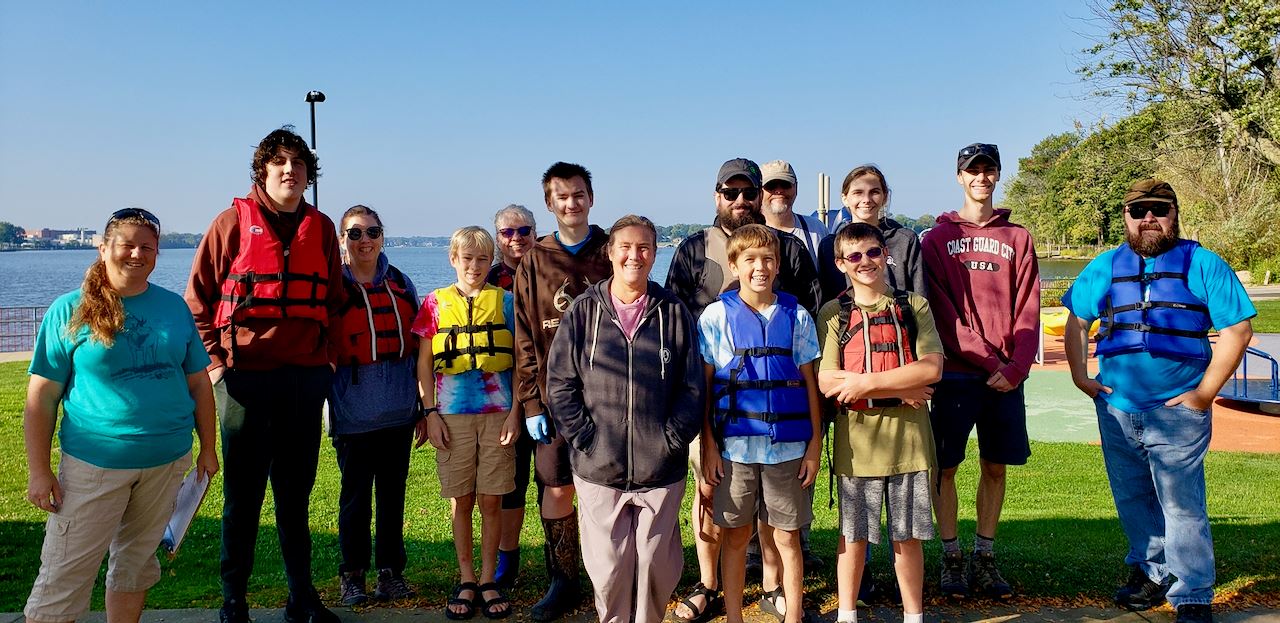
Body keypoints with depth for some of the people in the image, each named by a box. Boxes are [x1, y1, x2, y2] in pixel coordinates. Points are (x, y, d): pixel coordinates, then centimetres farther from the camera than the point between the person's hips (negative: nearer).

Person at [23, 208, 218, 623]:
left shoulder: (174, 307, 5)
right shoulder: (70, 310, -3)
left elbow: (198, 383, 10)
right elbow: (41, 398, -4)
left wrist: (208, 448, 9)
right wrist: (38, 470, -7)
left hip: (167, 462, 3)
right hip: (94, 463, -3)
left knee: (136, 565, 17)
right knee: (64, 580, -1)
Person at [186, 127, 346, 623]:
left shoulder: (321, 228, 9)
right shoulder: (234, 222, 0)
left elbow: (334, 301, 14)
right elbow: (197, 299, 1)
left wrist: (328, 357, 5)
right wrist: (214, 362, -5)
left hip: (305, 378, 3)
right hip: (245, 377, -3)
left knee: (295, 493, 11)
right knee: (243, 494, 5)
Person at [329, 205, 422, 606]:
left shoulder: (401, 284, 9)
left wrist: (423, 409, 10)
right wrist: (324, 407, -7)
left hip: (398, 411, 3)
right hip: (354, 414, -3)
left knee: (393, 493, 11)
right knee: (355, 495, 7)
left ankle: (391, 570, 23)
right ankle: (352, 575, 21)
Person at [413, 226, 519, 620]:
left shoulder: (504, 301, 5)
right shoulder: (436, 303, 5)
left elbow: (518, 361, 5)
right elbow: (424, 363, 7)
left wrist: (515, 411, -3)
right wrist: (431, 413, 0)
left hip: (497, 413, 0)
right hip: (452, 415, 1)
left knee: (491, 500, 3)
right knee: (460, 500, 6)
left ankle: (488, 581, 16)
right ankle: (466, 582, 18)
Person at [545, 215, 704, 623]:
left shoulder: (674, 313, 3)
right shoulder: (584, 311, 2)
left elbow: (693, 386, 3)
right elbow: (560, 382, 0)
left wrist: (673, 438, -7)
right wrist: (584, 436, -8)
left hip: (660, 468, 1)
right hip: (598, 468, 0)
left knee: (657, 566, 9)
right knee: (608, 568, 6)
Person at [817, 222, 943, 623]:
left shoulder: (914, 307, 6)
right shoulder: (833, 314, 2)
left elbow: (931, 368, -6)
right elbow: (827, 382, -8)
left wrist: (867, 382, -13)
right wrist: (901, 389, -10)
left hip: (907, 436, 1)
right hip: (857, 437, -1)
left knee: (908, 535, 10)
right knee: (853, 535, 9)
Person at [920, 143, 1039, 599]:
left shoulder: (1017, 239, 12)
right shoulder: (938, 238, 5)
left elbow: (1027, 310, 5)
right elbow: (943, 313, -4)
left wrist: (1016, 366, -10)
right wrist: (985, 360, -13)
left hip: (1007, 376, 3)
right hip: (956, 373, -2)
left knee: (995, 466, 8)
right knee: (945, 466, 1)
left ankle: (984, 557, 20)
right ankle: (951, 557, 14)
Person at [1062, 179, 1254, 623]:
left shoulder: (1202, 264, -1)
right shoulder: (1106, 266, 9)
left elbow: (1238, 329, -5)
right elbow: (1077, 320, 15)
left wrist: (1205, 393, -9)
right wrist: (1079, 376, 4)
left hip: (1177, 410, -4)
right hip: (1115, 409, 4)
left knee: (1182, 505, -2)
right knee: (1132, 500, 15)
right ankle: (1151, 571, 34)